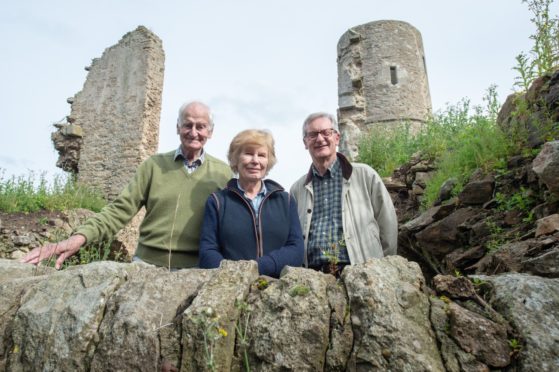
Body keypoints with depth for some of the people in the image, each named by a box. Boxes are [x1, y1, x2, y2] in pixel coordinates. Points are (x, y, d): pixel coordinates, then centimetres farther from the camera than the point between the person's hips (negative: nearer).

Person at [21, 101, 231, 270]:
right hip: (146, 263, 1)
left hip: (194, 269, 0)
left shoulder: (222, 173, 1)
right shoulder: (154, 165, 3)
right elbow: (121, 209, -1)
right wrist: (80, 237, -16)